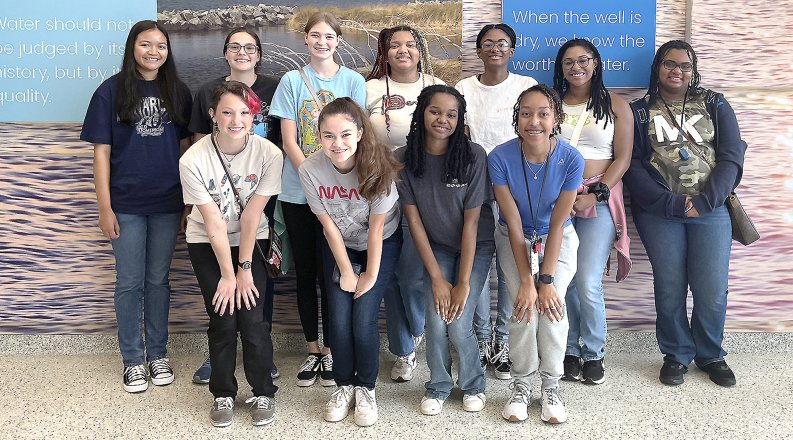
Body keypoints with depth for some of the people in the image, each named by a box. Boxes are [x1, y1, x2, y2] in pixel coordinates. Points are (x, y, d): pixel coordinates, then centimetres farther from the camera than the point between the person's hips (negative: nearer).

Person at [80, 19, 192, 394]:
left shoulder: (178, 92, 4)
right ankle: (133, 360, 18)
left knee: (158, 279, 11)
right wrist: (104, 207, -8)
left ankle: (157, 354, 24)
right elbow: (101, 152, -4)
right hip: (126, 205, -2)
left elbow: (186, 147, 8)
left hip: (167, 204, 2)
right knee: (130, 282, 5)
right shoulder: (111, 91, -3)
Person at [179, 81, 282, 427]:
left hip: (251, 242, 1)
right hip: (206, 244, 0)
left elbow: (251, 216, -17)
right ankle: (223, 394, 16)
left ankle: (263, 393, 12)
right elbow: (214, 223, -19)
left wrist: (245, 268, -14)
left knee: (252, 319, -9)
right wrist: (227, 275, -15)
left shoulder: (269, 154, -21)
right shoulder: (193, 160, -22)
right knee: (223, 320, -6)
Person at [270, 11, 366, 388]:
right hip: (297, 192, 1)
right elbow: (289, 141, -2)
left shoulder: (353, 82, 4)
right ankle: (312, 351, 20)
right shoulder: (292, 81, 4)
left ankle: (330, 351, 15)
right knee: (305, 272, 9)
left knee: (331, 272, 3)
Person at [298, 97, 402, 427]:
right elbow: (329, 225, -12)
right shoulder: (310, 170, -23)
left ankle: (366, 388, 13)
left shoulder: (378, 167, -29)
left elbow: (376, 227, -19)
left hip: (382, 246, -2)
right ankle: (345, 385, 19)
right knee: (339, 321, -6)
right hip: (339, 248, 2)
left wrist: (371, 275, -12)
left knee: (363, 320, -11)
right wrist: (346, 272, -7)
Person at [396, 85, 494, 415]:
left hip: (475, 248, -2)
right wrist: (437, 278, -12)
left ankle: (473, 385, 17)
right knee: (436, 323, -12)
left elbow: (471, 221, -17)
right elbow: (413, 219, -10)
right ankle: (438, 386, 16)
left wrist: (463, 282, -17)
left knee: (458, 325, -12)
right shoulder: (404, 159, -13)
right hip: (436, 248, 2)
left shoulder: (474, 156, -20)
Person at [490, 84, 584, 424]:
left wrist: (546, 279, -22)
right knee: (524, 306, -20)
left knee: (553, 301, -21)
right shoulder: (500, 158, -24)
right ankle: (521, 384, 1)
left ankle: (551, 386, -2)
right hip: (515, 239, 0)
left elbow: (557, 223, -18)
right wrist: (526, 281, -22)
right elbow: (514, 223, -20)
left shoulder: (571, 159, -22)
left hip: (558, 238, 0)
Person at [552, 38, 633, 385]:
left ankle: (594, 353, 11)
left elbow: (623, 158, 1)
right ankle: (570, 351, 17)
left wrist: (594, 195, -10)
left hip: (599, 200, -2)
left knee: (588, 283, -10)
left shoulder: (616, 106, 7)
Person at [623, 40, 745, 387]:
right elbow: (633, 166, -2)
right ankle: (676, 355, 19)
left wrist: (705, 201, -11)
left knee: (712, 290, -3)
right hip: (659, 212, -1)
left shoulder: (715, 105, 11)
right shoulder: (639, 112, 7)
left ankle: (710, 355, 20)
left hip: (710, 210, 1)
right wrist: (670, 202, -13)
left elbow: (731, 158, 3)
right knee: (669, 288, -1)